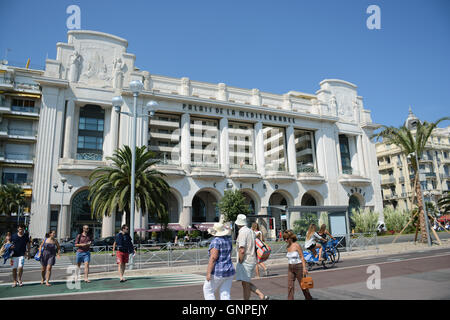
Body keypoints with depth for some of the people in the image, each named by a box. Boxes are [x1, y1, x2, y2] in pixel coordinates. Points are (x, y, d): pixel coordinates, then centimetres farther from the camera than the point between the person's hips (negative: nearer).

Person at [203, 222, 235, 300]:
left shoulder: (216, 241, -15)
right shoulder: (228, 240, 9)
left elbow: (213, 257, -21)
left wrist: (208, 273, -20)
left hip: (218, 272, -7)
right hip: (229, 271, 7)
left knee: (208, 290, 12)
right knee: (225, 294, 9)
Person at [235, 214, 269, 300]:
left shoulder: (242, 233, -16)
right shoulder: (251, 231, 12)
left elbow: (242, 250, -22)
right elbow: (255, 247, 18)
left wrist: (239, 263, -12)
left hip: (245, 262, -9)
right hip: (252, 260, 9)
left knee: (245, 284, -1)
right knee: (247, 283, 18)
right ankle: (262, 296, 13)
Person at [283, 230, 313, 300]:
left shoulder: (296, 245, -12)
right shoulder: (287, 246, 6)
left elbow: (302, 257, -12)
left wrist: (304, 268, -19)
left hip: (299, 267, -5)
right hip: (290, 268, 6)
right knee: (290, 286, -2)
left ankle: (309, 298, 29)